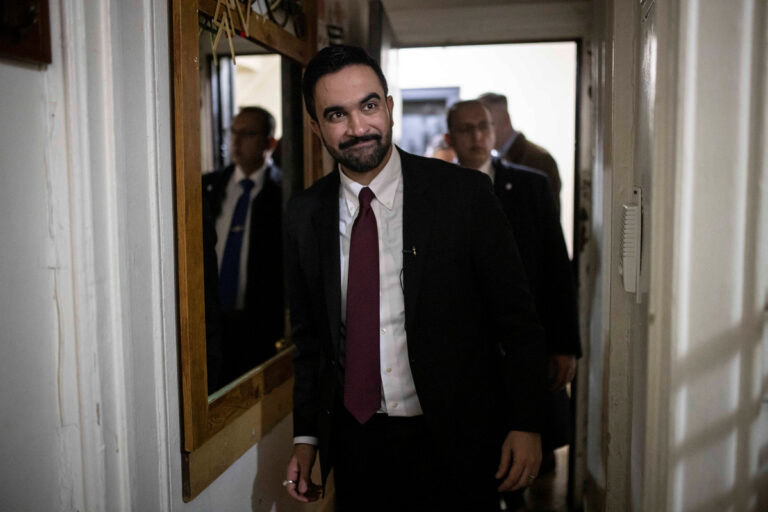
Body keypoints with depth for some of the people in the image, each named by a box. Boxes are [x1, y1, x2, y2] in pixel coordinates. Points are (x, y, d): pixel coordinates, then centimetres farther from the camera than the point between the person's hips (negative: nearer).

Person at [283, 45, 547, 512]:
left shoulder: (464, 193, -10)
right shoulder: (304, 216, 0)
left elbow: (517, 319, -6)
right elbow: (309, 335, 9)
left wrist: (525, 424, -8)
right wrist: (307, 436, 7)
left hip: (456, 443, -2)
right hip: (355, 443, 3)